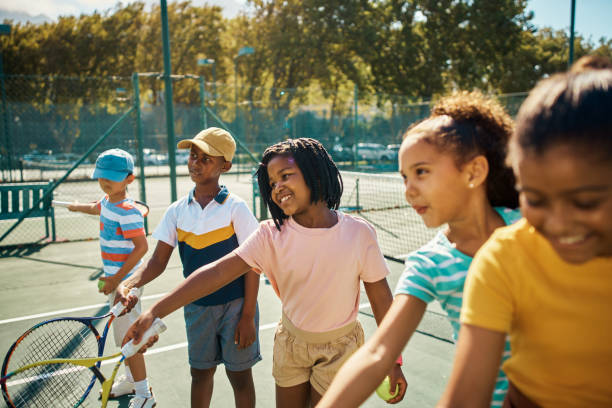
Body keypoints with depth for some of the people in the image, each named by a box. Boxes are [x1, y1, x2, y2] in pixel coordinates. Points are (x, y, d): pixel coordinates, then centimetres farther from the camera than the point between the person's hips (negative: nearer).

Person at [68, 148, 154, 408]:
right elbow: (96, 208, 31)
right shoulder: (107, 201, 6)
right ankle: (130, 380, 39)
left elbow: (142, 247, -25)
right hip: (115, 280, 9)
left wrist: (116, 279, -24)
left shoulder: (128, 211, -22)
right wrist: (79, 207, 52)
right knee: (123, 335, 21)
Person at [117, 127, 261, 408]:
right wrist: (130, 284, -20)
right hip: (196, 308, 4)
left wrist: (248, 316, -11)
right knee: (200, 372, 17)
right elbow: (158, 261, 0)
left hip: (235, 306, -3)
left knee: (239, 375, 11)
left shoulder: (235, 208, -12)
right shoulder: (177, 211, 0)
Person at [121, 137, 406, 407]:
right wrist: (156, 311, -32)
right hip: (291, 341, 2)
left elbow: (381, 296, -10)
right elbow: (217, 271, -24)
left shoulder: (359, 233, -19)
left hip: (339, 348, -2)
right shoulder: (271, 234, -16)